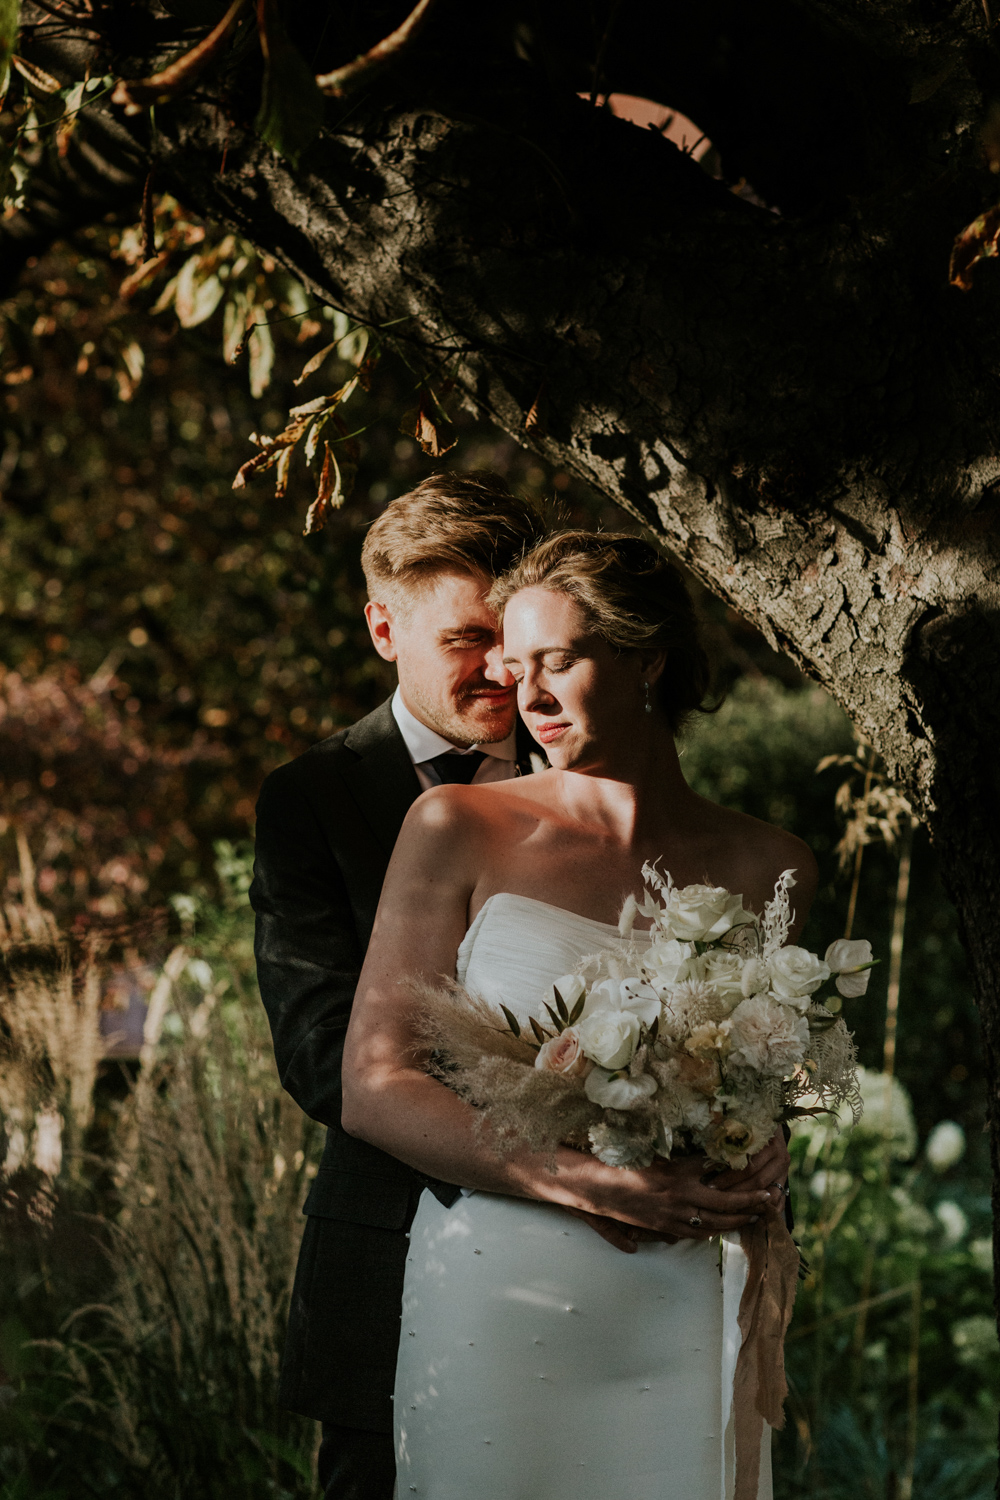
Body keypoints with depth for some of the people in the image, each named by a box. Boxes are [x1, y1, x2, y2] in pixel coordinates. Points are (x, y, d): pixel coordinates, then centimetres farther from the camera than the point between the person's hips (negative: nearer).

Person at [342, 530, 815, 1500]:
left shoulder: (765, 869, 7)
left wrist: (762, 1166, -1)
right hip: (497, 1304, -2)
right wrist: (588, 1184, -17)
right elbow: (372, 1090, -6)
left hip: (681, 1330, 2)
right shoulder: (458, 831, -1)